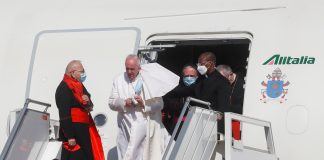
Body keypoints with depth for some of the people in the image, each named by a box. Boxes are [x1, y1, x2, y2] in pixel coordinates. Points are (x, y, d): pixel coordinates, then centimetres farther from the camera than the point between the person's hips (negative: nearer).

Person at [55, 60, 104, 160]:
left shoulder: (78, 85, 15)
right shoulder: (64, 88, -14)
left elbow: (90, 107, 18)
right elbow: (64, 115, -20)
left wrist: (88, 102, -6)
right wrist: (70, 136, -23)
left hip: (84, 130, 9)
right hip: (74, 132, -9)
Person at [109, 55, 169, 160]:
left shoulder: (148, 80, -2)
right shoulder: (119, 80, 7)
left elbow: (159, 104, -3)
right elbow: (111, 103, 7)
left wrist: (144, 104, -19)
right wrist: (124, 103, -12)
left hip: (144, 126, -2)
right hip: (126, 126, 3)